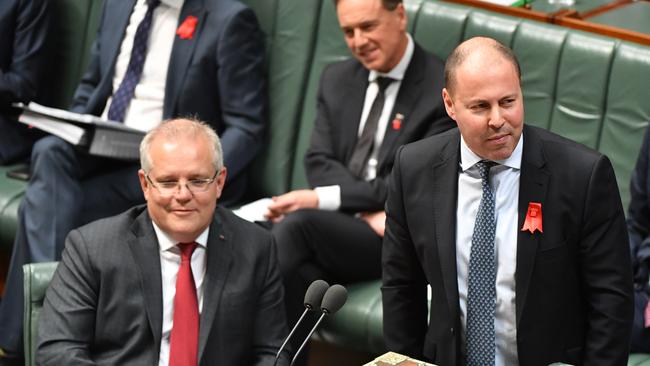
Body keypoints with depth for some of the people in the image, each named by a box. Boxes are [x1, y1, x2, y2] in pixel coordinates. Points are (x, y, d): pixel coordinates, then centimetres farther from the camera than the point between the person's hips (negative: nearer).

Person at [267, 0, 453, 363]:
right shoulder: (337, 79, 12)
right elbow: (318, 162, 5)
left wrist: (321, 198, -18)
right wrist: (368, 208, -15)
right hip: (338, 225, 5)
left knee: (295, 223, -29)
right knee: (299, 272, -29)